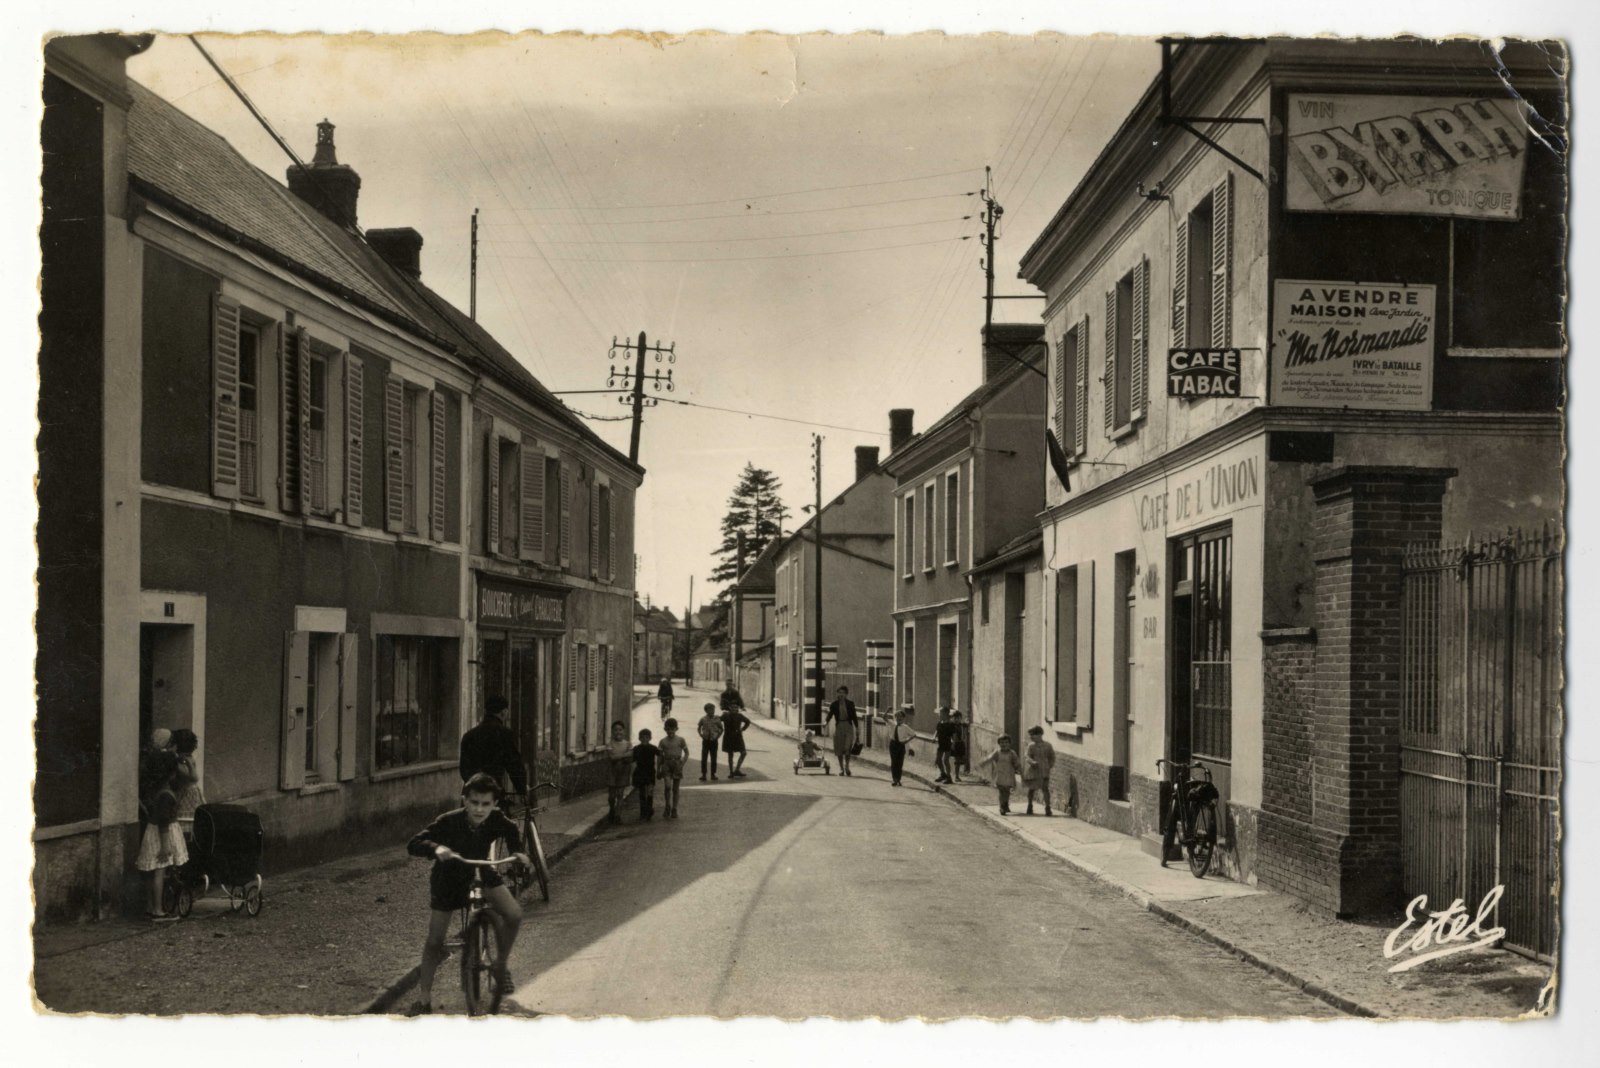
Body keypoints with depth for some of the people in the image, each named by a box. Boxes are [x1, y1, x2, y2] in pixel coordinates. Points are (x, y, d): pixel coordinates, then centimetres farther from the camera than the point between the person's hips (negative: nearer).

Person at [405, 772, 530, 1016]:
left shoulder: (497, 820, -21)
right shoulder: (448, 822, -30)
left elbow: (512, 832, 4)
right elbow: (413, 844, -33)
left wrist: (517, 852, -13)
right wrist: (436, 848, -51)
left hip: (482, 873, 2)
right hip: (448, 878, -2)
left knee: (514, 914, -20)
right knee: (434, 941, -3)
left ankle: (501, 966, 5)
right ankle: (424, 999, 12)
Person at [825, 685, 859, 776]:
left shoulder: (850, 704, 4)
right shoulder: (834, 704, 3)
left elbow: (854, 716, 8)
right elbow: (830, 714, -2)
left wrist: (857, 728, 5)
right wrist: (826, 722, -22)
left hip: (848, 725, -1)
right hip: (839, 726, 1)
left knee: (848, 747, -10)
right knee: (839, 748, 4)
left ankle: (847, 766, 5)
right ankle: (841, 768, 14)